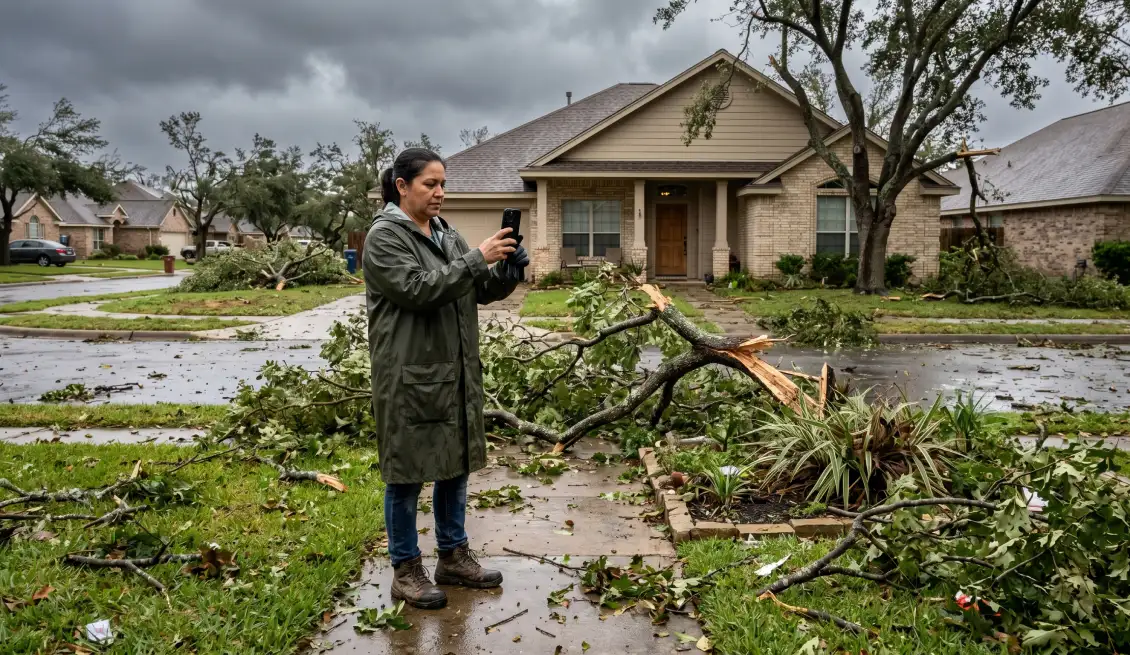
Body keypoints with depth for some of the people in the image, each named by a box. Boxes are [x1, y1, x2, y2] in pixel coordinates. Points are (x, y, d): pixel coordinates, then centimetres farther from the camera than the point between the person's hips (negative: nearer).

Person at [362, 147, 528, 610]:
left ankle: (453, 556, 30)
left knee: (456, 463, 15)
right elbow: (418, 289, -22)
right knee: (408, 471, 4)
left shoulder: (446, 234, 12)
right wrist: (477, 258, -24)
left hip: (456, 372, 8)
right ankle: (405, 570, 19)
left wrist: (510, 270, -8)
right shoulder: (384, 237, -10)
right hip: (409, 376, -7)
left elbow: (480, 291, 12)